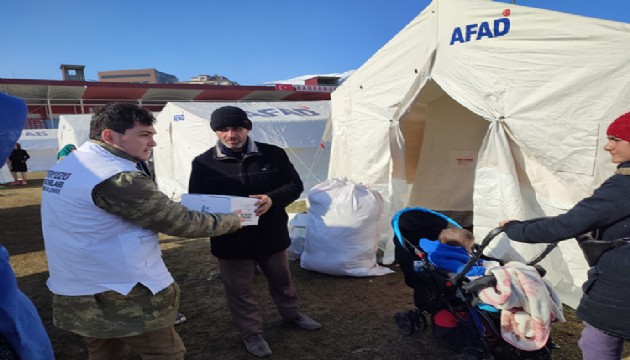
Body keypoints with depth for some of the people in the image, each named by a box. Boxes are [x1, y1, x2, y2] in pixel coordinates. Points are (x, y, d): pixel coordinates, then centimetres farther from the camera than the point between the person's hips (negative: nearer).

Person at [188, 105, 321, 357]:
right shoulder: (203, 163, -7)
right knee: (239, 291, 14)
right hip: (231, 240, -1)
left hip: (272, 234, 2)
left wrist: (272, 199, -22)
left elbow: (295, 185, -2)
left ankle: (291, 314, 50)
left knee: (281, 280, 23)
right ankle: (251, 333, 37)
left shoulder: (273, 154, -6)